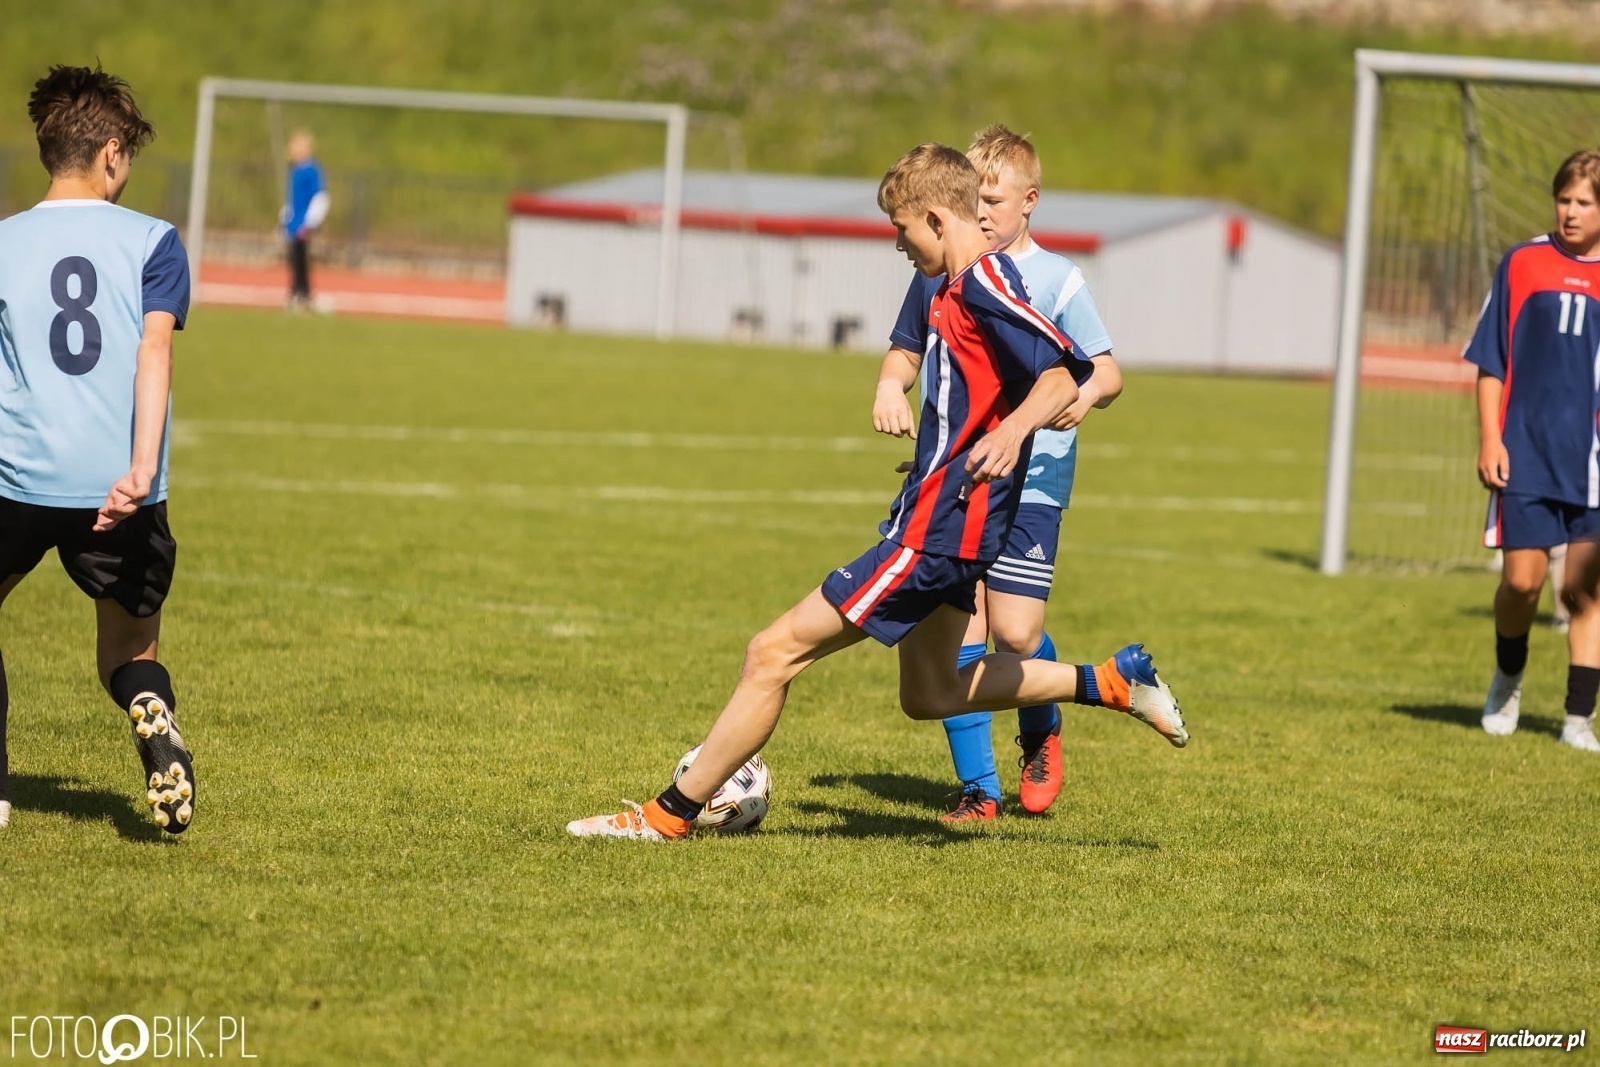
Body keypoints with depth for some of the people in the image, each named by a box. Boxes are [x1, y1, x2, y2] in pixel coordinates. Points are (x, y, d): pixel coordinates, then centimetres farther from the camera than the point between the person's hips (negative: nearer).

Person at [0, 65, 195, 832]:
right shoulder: (152, 242, 2)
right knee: (128, 648, 18)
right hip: (121, 493, 0)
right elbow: (154, 352, -11)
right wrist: (142, 469, -20)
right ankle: (151, 712, -17)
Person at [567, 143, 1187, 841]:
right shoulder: (957, 289, 13)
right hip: (947, 522, 11)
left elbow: (1064, 375, -28)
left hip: (934, 531, -11)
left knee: (774, 653, -8)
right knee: (930, 694, 24)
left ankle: (670, 814, -2)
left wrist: (1013, 430, -45)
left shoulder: (983, 282, -18)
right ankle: (1113, 682, 24)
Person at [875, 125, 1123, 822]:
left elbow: (1106, 371, -3)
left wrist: (1087, 392, -26)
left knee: (1015, 632, -10)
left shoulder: (1056, 280, -2)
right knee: (958, 633, -4)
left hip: (1030, 478, -3)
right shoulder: (941, 272, 8)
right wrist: (891, 383, 0)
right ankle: (977, 788, 5)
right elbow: (908, 348, 23)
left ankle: (1041, 734, 23)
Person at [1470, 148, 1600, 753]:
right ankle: (1508, 679, 24)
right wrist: (1490, 438, -3)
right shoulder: (1524, 265, 3)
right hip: (1527, 454, -1)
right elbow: (1491, 361, 5)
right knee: (1523, 579, -4)